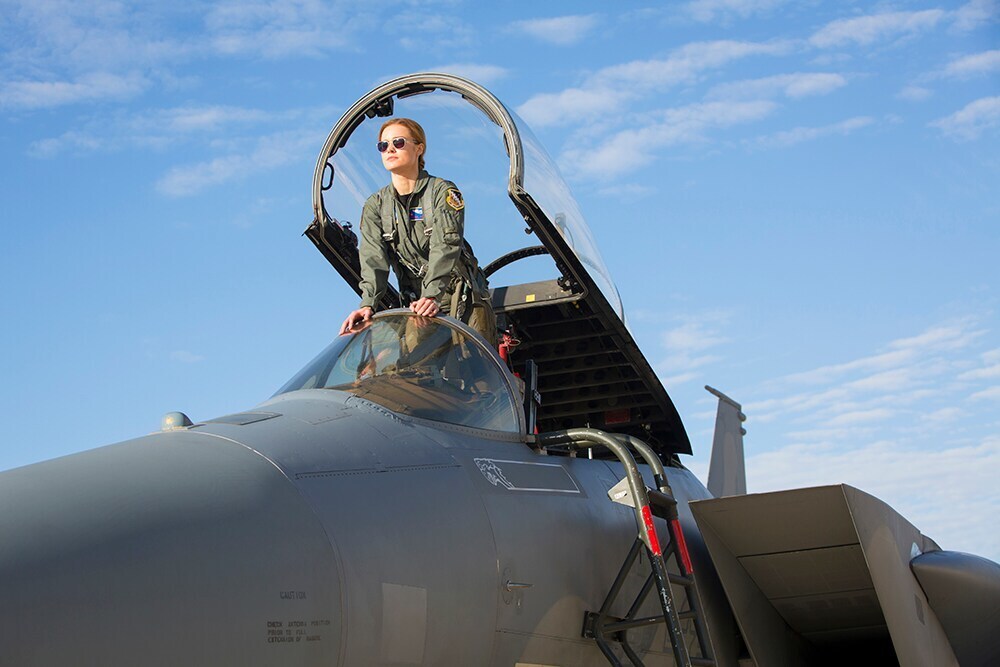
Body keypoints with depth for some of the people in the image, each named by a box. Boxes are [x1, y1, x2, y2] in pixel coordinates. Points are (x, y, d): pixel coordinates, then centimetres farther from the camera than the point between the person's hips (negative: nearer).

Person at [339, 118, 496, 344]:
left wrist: (433, 296, -32)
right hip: (416, 306, 3)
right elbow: (373, 259, -4)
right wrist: (368, 304, -23)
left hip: (464, 302, -3)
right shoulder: (375, 206, 10)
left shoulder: (443, 192, -2)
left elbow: (445, 248, -16)